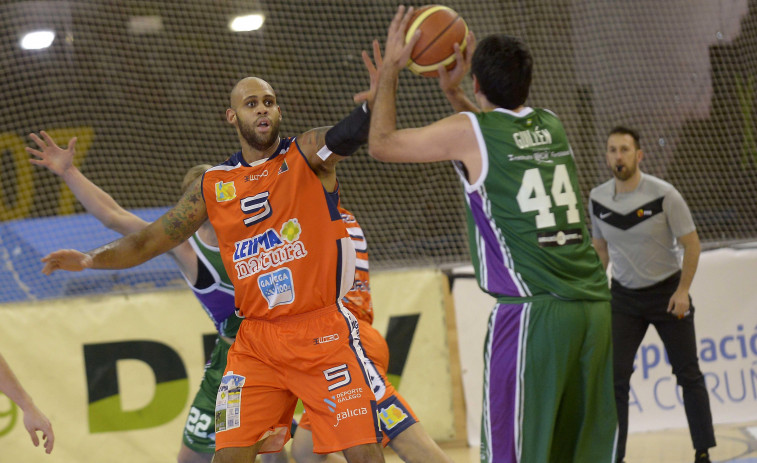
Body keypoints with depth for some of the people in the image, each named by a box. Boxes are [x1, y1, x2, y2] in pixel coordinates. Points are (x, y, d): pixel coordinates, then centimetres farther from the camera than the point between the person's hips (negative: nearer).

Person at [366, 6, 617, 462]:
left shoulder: (468, 131, -2)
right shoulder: (552, 125, 16)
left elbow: (382, 144, 12)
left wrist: (390, 70, 20)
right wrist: (454, 92, 38)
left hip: (534, 311, -6)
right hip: (596, 307, 7)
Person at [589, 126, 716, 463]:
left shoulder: (664, 194, -16)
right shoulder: (598, 199, -4)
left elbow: (691, 243, -9)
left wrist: (682, 291, -14)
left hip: (668, 292, -3)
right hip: (624, 296, 3)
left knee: (688, 374, 0)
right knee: (615, 376, -7)